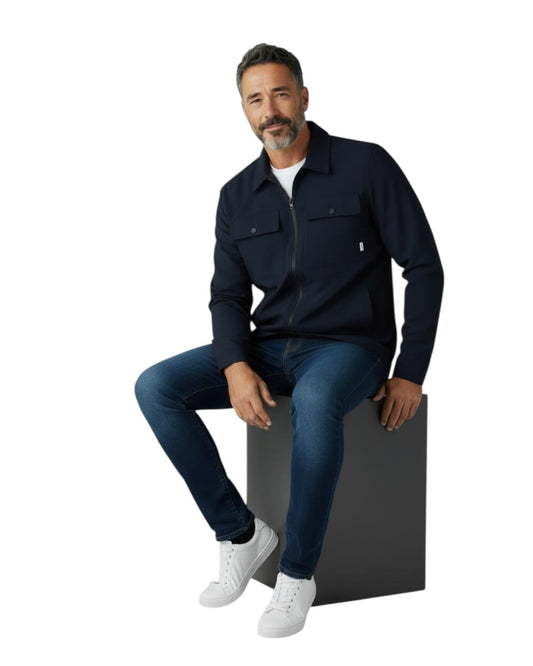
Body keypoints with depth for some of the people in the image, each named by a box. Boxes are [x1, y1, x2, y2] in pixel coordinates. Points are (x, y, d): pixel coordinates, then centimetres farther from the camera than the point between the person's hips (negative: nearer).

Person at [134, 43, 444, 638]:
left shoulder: (365, 166, -5)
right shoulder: (238, 196, 8)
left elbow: (424, 267, -5)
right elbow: (228, 294, 7)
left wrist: (411, 374, -10)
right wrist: (235, 366, -14)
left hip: (349, 348, -5)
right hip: (270, 346, 5)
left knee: (313, 401, -40)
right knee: (155, 388, -15)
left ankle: (297, 572, -20)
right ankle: (239, 532, -5)